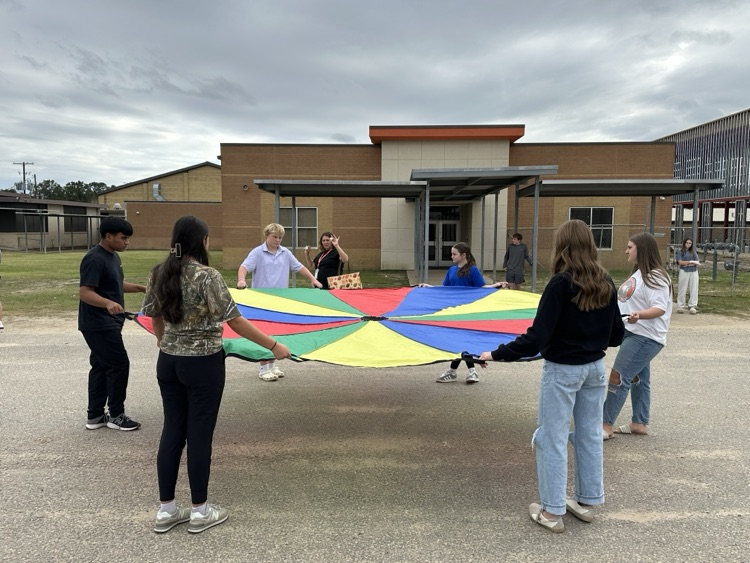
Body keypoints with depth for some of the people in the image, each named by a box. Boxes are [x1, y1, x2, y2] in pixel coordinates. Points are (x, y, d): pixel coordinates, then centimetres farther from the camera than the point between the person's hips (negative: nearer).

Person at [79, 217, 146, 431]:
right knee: (119, 365, -4)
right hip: (98, 324, -10)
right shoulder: (95, 259, -20)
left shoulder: (113, 256, 10)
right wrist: (108, 303, -42)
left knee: (101, 366, 14)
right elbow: (84, 292, -26)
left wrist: (141, 288, 12)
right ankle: (116, 415, 9)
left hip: (107, 323, 10)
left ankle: (95, 416, 23)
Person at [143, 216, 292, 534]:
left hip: (168, 362, 6)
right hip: (203, 364, -6)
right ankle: (200, 511, 19)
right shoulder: (207, 276, -17)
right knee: (199, 434, 5)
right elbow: (235, 322, -18)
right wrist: (275, 346, -10)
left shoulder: (159, 273, 2)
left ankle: (166, 510, 25)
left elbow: (154, 316, 15)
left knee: (172, 430, 14)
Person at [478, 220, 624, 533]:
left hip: (562, 370, -6)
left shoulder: (561, 283, -20)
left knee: (552, 439, 6)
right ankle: (587, 502, 32)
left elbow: (537, 338, -24)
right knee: (590, 435, 18)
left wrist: (497, 354, -18)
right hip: (595, 367, 7)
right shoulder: (604, 282, -1)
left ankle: (552, 512, 16)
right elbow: (616, 333, 7)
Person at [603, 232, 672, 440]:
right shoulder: (638, 274, 14)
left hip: (645, 338, -10)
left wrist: (638, 316, -41)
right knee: (638, 379, 16)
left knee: (618, 377, -11)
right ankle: (639, 423, 26)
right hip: (632, 334, 10)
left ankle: (606, 425, -5)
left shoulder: (655, 277, -17)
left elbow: (660, 309, -25)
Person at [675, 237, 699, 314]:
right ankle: (680, 306, 6)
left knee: (694, 289, 1)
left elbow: (697, 262, 3)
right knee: (682, 289, -1)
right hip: (684, 271, -3)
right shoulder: (680, 252, 4)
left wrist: (688, 264, -10)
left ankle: (692, 306, 4)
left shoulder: (693, 252, 13)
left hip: (694, 272, 3)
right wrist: (691, 261, -9)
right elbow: (680, 262, -8)